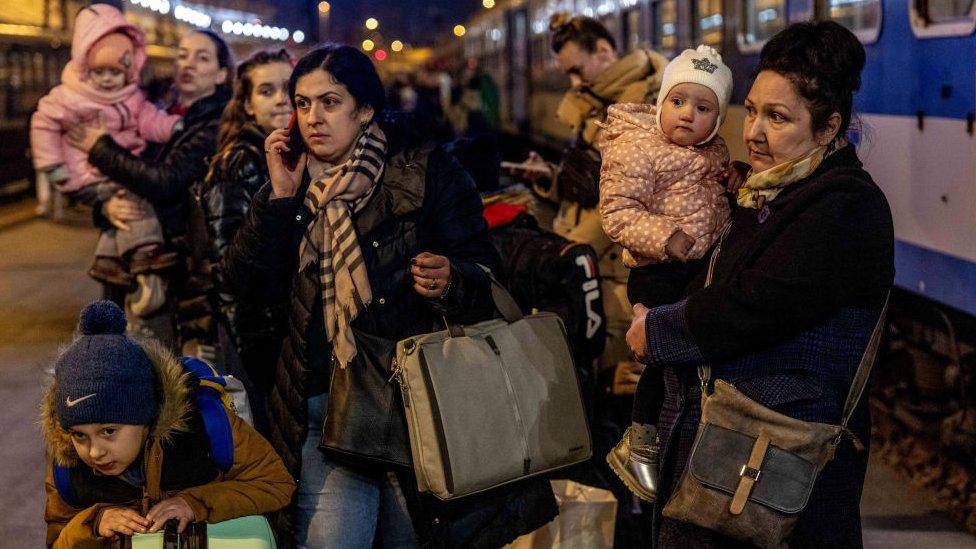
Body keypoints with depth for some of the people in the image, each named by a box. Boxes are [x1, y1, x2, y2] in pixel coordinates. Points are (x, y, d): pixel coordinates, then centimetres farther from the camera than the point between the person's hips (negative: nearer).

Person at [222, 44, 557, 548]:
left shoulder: (425, 173, -1)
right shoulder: (295, 186, 11)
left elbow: (485, 274, -4)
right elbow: (254, 286, 2)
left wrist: (449, 282, -26)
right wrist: (279, 196, -4)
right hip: (324, 406, 3)